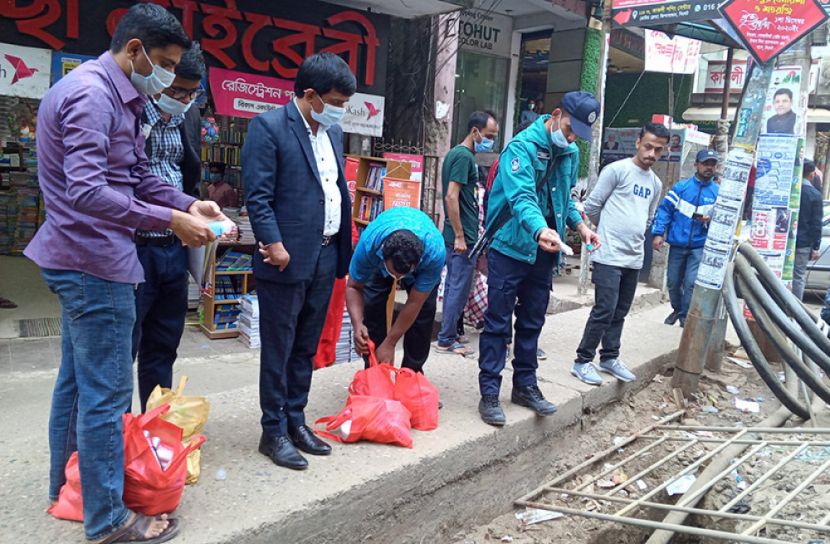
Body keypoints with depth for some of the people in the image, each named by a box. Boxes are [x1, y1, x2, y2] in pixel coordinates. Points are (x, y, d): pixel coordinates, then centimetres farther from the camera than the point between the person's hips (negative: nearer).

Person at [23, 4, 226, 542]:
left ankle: (65, 487, 37)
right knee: (107, 392, -2)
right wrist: (171, 221, -24)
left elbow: (139, 175, 15)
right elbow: (86, 192, -27)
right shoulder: (90, 94, -18)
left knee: (78, 380, 20)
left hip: (83, 261, 11)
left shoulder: (120, 97, 14)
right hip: (94, 262, -11)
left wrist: (188, 203, 0)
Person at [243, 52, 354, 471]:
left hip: (325, 258, 7)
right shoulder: (269, 127, -9)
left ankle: (295, 420, 30)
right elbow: (257, 194, -14)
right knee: (278, 351, 5)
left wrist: (343, 251, 7)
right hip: (287, 259, -7)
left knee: (305, 349, 16)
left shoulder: (332, 132, 13)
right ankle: (274, 432, 18)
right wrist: (273, 243, -20)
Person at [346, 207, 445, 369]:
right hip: (378, 259, 1)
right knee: (372, 305, -13)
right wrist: (357, 325, -41)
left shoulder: (435, 251, -43)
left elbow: (414, 303, -32)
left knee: (424, 309, -14)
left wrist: (389, 344, -28)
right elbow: (354, 287, -25)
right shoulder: (368, 244, -41)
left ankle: (412, 371, 3)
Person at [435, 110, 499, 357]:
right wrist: (460, 236, -20)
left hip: (454, 235, 10)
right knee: (459, 288, -2)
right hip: (463, 237, -10)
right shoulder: (464, 156, -15)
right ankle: (446, 339, 6)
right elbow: (451, 197, -22)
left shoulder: (454, 153, 14)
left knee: (452, 285, 15)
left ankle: (449, 333, 24)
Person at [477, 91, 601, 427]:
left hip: (544, 252, 7)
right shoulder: (523, 146, -17)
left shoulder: (571, 152, 8)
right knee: (498, 324, 0)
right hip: (511, 248, -7)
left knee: (532, 323, 16)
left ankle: (525, 386, 29)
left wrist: (579, 224, 5)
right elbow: (521, 197, -32)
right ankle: (489, 394, 9)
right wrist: (540, 230, -49)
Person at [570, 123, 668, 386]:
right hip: (609, 256, -7)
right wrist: (609, 230, 9)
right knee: (604, 311, -9)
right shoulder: (617, 170, -7)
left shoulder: (656, 183, 15)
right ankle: (583, 361, 2)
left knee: (620, 313, 14)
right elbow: (591, 206, -6)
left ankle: (609, 357, 27)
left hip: (634, 259, 7)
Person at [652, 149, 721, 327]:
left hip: (700, 246, -1)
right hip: (677, 244, 1)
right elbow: (665, 209, -1)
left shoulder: (718, 192, 2)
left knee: (691, 283, -10)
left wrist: (711, 220, -17)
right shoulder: (681, 187, 1)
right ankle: (677, 309, 36)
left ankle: (686, 315, 9)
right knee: (673, 282, 11)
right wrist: (658, 233, -9)